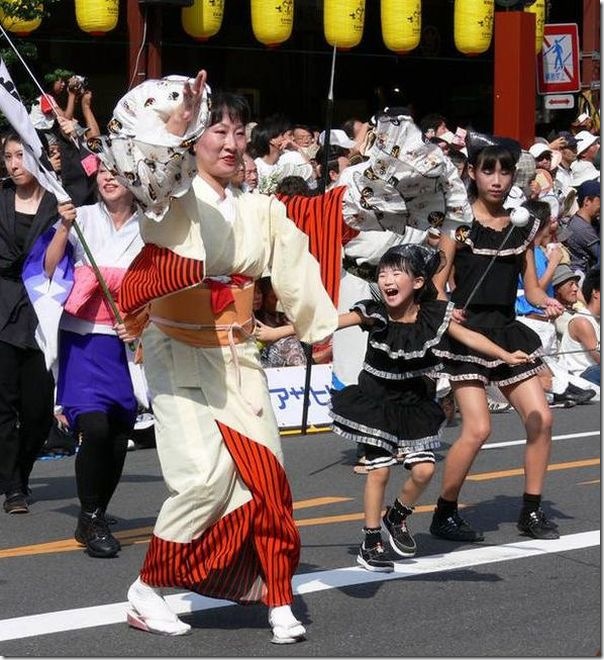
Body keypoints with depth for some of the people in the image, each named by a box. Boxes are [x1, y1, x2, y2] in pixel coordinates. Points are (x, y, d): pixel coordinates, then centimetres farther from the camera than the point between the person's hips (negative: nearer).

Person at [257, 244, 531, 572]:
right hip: (376, 402, -2)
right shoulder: (374, 314, -19)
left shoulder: (435, 314, -12)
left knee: (423, 470, -4)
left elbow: (470, 337, 2)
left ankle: (396, 518, 24)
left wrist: (506, 356, 1)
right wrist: (276, 332, -31)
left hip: (415, 404, 3)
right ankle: (371, 542, 10)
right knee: (378, 469, -4)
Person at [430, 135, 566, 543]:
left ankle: (532, 511, 16)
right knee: (478, 428, -14)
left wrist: (547, 303, -8)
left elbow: (531, 286, 13)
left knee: (541, 418, 0)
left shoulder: (524, 225, 9)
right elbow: (438, 284, -6)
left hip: (508, 331, 6)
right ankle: (445, 515, 2)